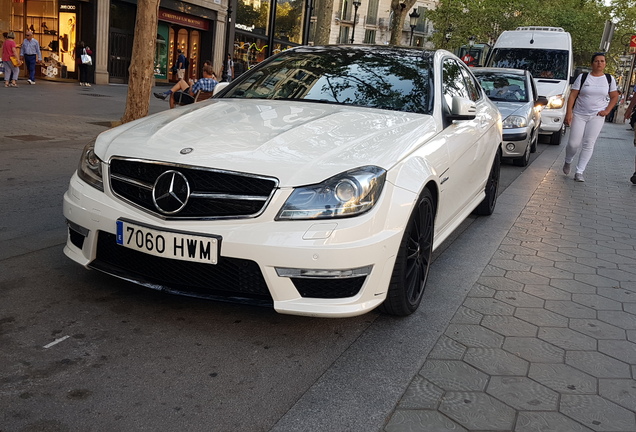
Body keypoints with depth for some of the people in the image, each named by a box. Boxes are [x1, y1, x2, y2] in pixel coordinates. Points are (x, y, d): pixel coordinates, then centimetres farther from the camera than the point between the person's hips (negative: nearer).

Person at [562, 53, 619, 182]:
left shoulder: (609, 79, 6)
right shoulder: (582, 77, 0)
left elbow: (614, 96, 15)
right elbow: (572, 95, -2)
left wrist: (607, 110, 0)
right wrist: (568, 113, -11)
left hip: (597, 116, 1)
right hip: (579, 115, -1)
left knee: (588, 145, -4)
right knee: (574, 143, -5)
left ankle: (579, 172, 1)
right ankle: (568, 162, 27)